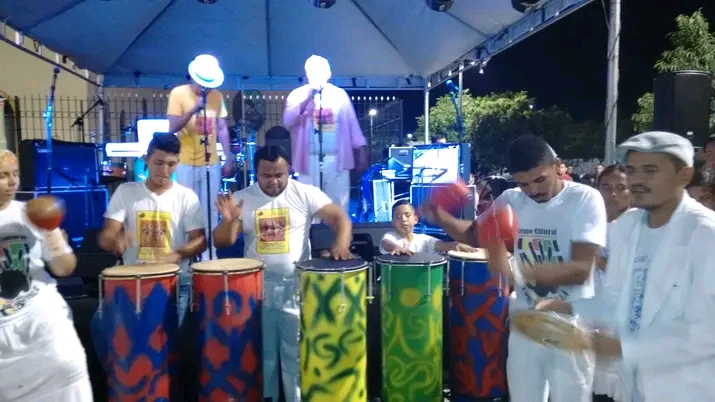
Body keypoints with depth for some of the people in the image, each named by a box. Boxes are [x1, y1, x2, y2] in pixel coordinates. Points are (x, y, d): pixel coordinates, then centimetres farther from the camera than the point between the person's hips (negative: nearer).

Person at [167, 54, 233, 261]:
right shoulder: (178, 93, -5)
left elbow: (222, 128, 8)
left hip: (212, 163, 3)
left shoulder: (217, 95, 6)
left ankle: (209, 253, 17)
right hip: (186, 164, -3)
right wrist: (194, 110, -22)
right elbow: (173, 128, -11)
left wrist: (228, 157, 2)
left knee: (211, 210, 8)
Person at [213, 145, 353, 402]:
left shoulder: (306, 194, -6)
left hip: (296, 289, -2)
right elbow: (223, 242, -1)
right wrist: (229, 221, -22)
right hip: (257, 289, 2)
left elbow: (340, 218, -11)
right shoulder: (242, 198, 0)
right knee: (261, 355, 15)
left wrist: (341, 245, -31)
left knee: (297, 355, 8)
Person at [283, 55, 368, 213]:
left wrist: (361, 150, 5)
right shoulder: (297, 95, 6)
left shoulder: (340, 94, 10)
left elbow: (352, 124, 10)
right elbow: (288, 121, -8)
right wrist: (307, 100, -15)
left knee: (338, 203, 5)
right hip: (310, 159, -1)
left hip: (337, 158, 1)